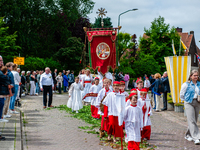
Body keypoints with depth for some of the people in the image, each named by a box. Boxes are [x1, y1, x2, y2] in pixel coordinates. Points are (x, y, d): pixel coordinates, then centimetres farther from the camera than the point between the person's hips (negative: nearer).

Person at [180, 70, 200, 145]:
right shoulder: (186, 84, -4)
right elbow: (181, 94, 3)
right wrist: (186, 100, 3)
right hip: (189, 104, -5)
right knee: (192, 121, -12)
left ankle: (188, 135, 23)